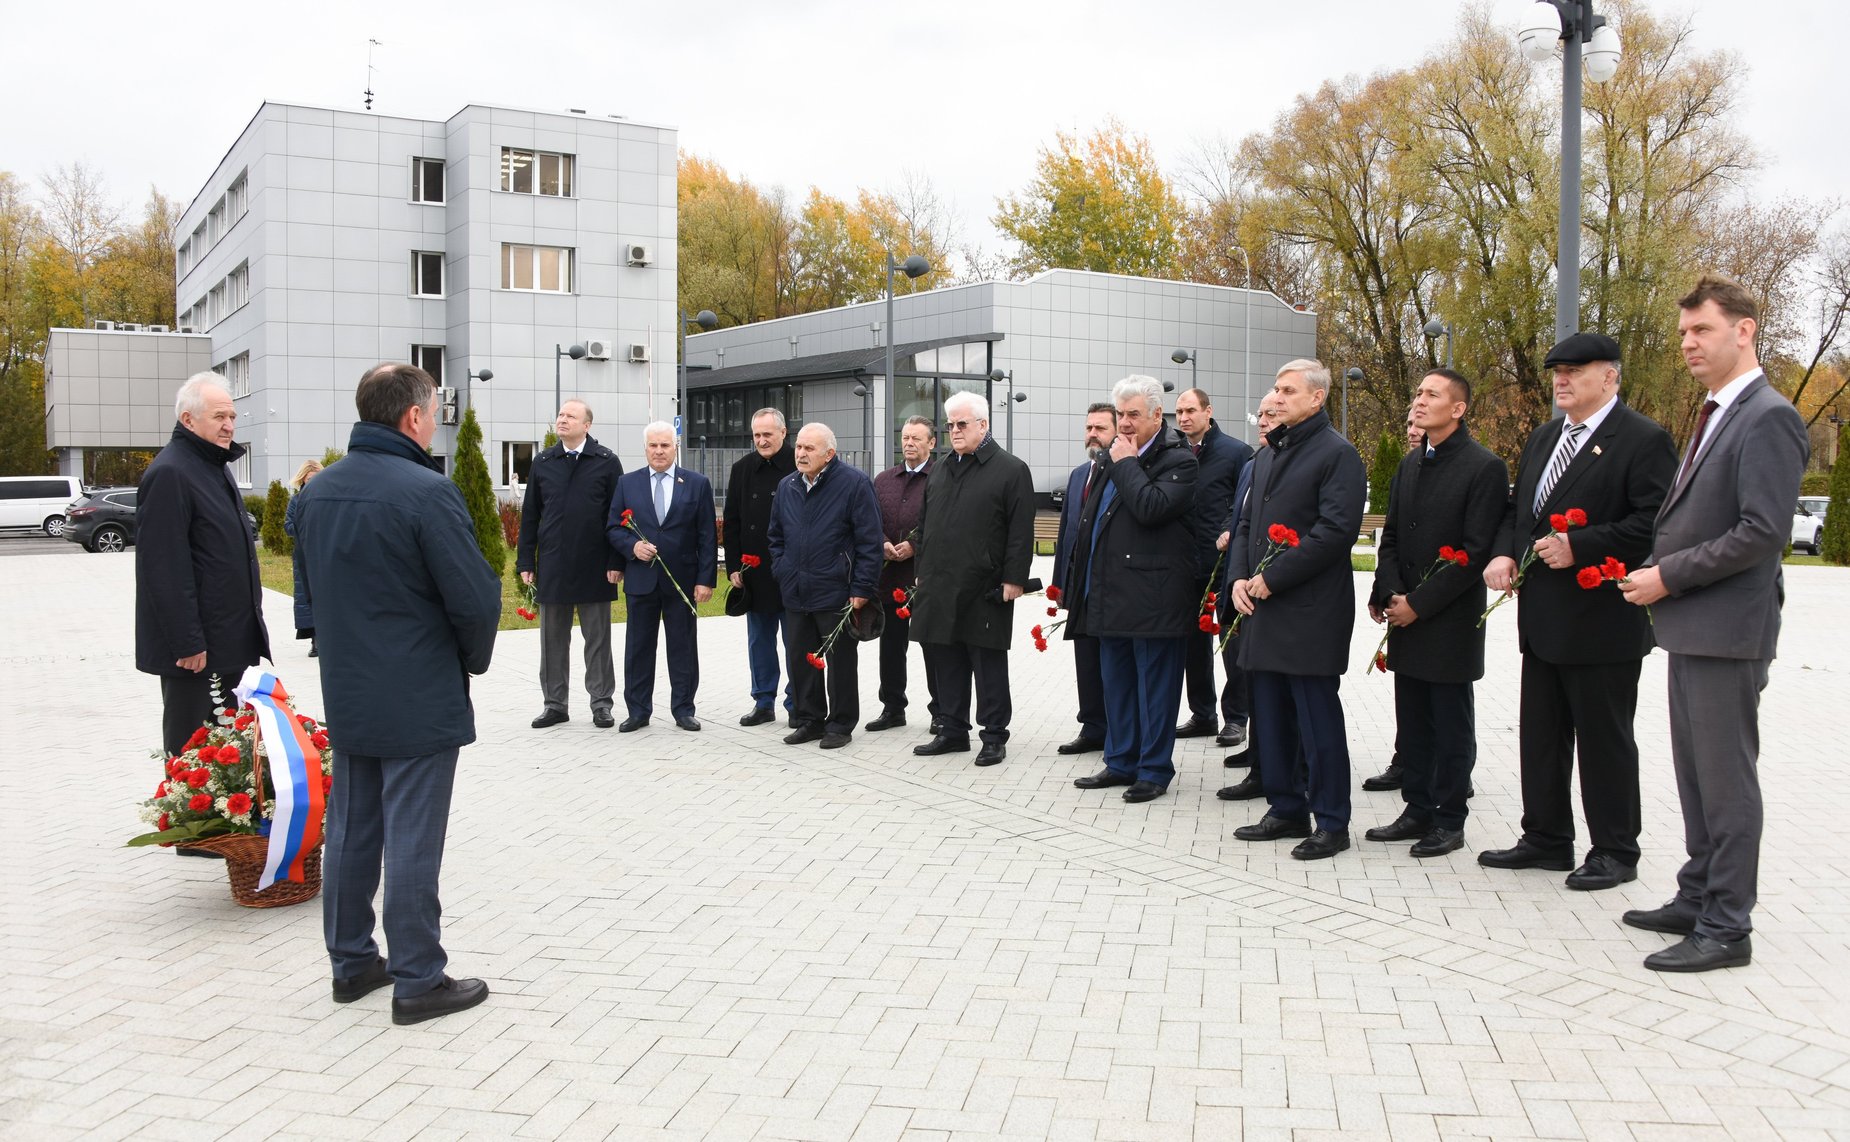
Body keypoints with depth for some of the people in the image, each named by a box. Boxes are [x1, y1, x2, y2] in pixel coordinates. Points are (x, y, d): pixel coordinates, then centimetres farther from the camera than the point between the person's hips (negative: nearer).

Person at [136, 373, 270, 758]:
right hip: (196, 649, -9)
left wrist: (251, 619, 21)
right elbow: (165, 568, -21)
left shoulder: (215, 465, 15)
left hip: (233, 639, 9)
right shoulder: (169, 473, -15)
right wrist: (188, 643, -22)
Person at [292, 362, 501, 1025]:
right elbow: (476, 598, -20)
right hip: (420, 702, -7)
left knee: (350, 829, 16)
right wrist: (473, 660, -1)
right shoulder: (425, 491, -19)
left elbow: (310, 583, 15)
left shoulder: (316, 492, 5)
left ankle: (351, 962, 28)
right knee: (412, 841, 0)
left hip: (346, 697, 7)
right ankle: (418, 981, 9)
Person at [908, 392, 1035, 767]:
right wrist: (923, 572, 15)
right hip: (939, 588, 6)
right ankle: (952, 731, 21)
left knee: (989, 665, 2)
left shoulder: (1011, 470, -4)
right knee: (946, 663, 10)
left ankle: (994, 736, 10)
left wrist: (1013, 580, -14)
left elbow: (1020, 532, -9)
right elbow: (925, 525, 21)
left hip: (984, 591, -6)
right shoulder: (941, 471, 17)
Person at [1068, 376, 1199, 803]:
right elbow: (1093, 516, 24)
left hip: (1153, 596, -8)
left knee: (1154, 684, 0)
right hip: (1112, 593, 9)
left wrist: (1126, 463, -14)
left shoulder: (1178, 460, -9)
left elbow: (1151, 507, -26)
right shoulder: (1115, 457, 15)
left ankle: (1154, 770, 9)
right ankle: (1121, 762, 25)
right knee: (1116, 682, 15)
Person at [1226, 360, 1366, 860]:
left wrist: (1273, 578, -16)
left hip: (1311, 612, -8)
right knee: (1272, 718, 13)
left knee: (1318, 721, -2)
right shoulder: (1267, 454, 17)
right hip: (1264, 609, 8)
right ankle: (1287, 809, 24)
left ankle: (1332, 823, 8)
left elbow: (1336, 529, -17)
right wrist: (1239, 577, 2)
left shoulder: (1336, 453, -8)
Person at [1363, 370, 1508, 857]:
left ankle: (1449, 820, 14)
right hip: (1405, 616, 7)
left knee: (1452, 726, 4)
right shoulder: (1410, 464, 12)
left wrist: (1419, 603, -16)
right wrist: (1390, 594, -3)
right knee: (1412, 721, 13)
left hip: (1451, 620, -7)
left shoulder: (1484, 467, -10)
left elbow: (1476, 551, -15)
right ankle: (1418, 810, 24)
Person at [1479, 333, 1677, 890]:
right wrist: (1504, 554, 0)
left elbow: (1654, 522, -19)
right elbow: (1516, 507, 19)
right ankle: (1546, 839, 27)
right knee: (1540, 734, 14)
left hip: (1603, 622, -8)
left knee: (1604, 739, 3)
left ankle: (1615, 851, 17)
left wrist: (1579, 547, -23)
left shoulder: (1643, 440, -10)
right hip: (1544, 620, 8)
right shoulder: (1544, 438, 16)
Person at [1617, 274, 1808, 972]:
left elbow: (1762, 531, -21)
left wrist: (1669, 575, -16)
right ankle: (1697, 900, 29)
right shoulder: (1715, 418, 17)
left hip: (1728, 630, -9)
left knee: (1726, 780, -2)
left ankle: (1726, 929, 8)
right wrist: (1658, 573, 6)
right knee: (1696, 776, 17)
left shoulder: (1767, 418, -14)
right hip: (1690, 627, 10)